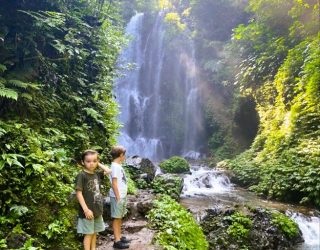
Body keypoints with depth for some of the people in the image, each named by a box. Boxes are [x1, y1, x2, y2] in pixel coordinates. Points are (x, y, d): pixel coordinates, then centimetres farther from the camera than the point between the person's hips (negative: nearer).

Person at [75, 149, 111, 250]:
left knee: (94, 233, 17)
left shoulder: (96, 175, 6)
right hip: (88, 211, -7)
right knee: (88, 234, 4)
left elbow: (109, 171, 17)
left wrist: (98, 164, 8)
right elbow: (79, 193, -18)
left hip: (97, 210, 7)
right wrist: (86, 209, -21)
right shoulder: (81, 175, -14)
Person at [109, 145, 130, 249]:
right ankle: (117, 241, 8)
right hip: (117, 197, -9)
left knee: (120, 217, 16)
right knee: (116, 218, 0)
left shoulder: (118, 166, 11)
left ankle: (119, 237, 26)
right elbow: (114, 184, -20)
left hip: (122, 196, 9)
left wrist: (122, 197, 15)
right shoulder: (115, 166, -17)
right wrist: (118, 198, -18)